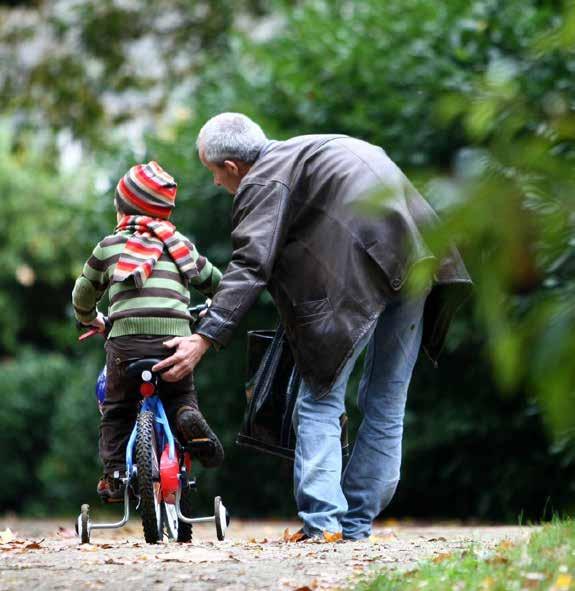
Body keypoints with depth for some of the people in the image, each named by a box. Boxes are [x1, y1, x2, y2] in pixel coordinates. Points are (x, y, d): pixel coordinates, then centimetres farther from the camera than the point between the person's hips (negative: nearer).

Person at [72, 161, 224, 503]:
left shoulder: (109, 246, 16)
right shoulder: (179, 244, 22)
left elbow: (83, 296, 25)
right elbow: (216, 282, 31)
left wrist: (91, 320, 46)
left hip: (127, 340, -1)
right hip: (175, 339, 1)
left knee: (117, 411, 16)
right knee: (181, 395, 21)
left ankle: (115, 475, 7)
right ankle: (189, 416, -11)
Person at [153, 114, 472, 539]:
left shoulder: (263, 181, 2)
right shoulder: (307, 150, 30)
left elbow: (251, 264, -11)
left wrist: (205, 338, -16)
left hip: (361, 269, -8)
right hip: (417, 260, 8)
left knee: (320, 401, 0)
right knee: (386, 404, 13)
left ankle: (322, 521, -9)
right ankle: (358, 523, 17)